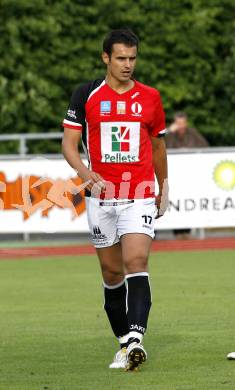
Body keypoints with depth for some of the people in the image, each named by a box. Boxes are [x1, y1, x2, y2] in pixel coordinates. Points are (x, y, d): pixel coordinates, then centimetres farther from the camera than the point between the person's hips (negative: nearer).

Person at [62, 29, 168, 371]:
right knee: (112, 272, 6)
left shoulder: (150, 97, 7)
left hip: (140, 195, -1)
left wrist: (164, 187, 25)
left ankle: (136, 337, -27)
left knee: (136, 263, -18)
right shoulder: (86, 95, 2)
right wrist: (85, 172, -19)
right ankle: (124, 342, 17)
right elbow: (69, 143, -1)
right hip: (101, 195, 1)